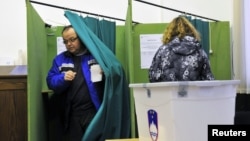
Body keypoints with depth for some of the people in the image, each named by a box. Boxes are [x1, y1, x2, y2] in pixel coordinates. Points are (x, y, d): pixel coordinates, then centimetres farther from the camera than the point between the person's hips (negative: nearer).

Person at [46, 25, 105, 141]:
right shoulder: (60, 59, 12)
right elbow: (51, 81, 5)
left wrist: (105, 73, -18)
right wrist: (63, 79, -15)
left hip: (93, 111, -2)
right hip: (71, 114, 3)